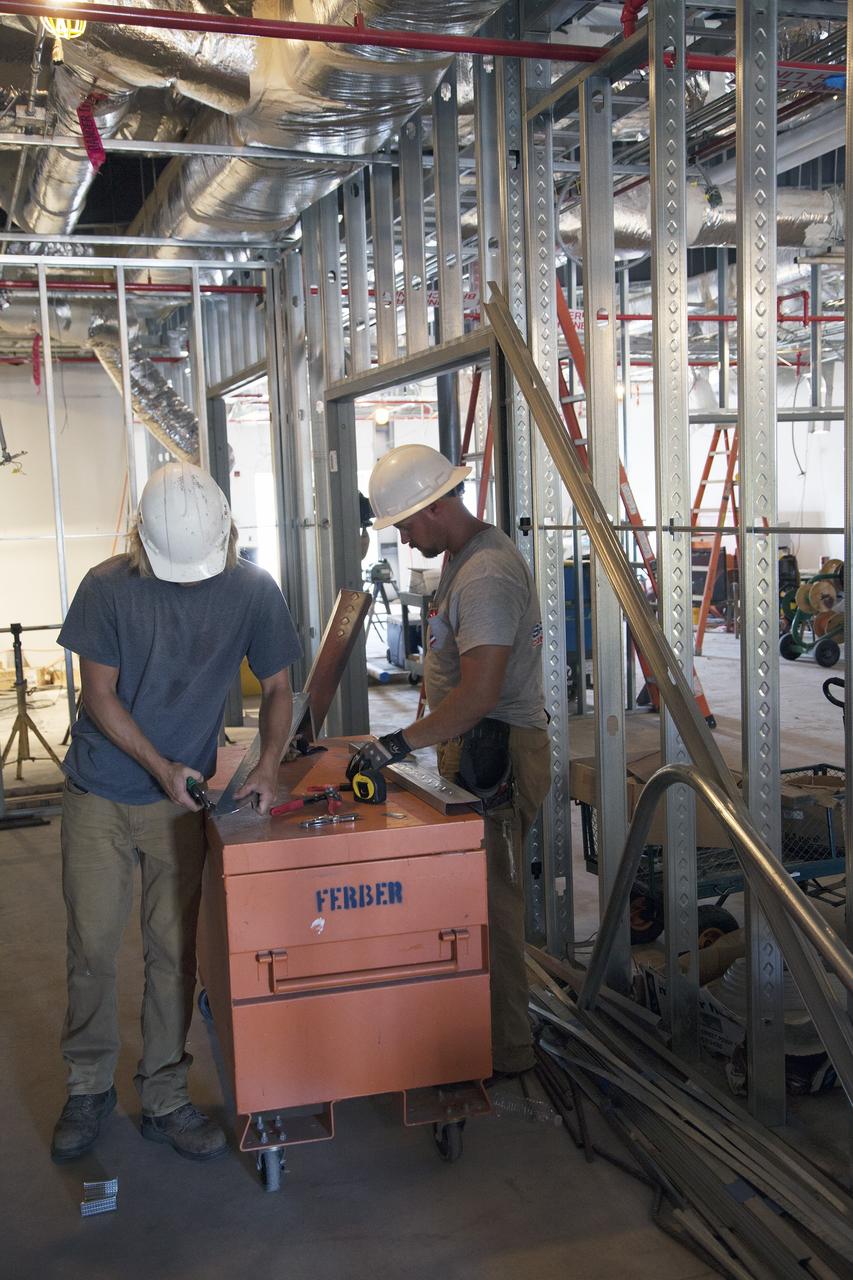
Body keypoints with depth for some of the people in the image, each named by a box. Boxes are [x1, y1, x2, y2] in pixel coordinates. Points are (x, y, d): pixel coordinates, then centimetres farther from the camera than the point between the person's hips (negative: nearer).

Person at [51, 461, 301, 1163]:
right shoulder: (108, 587, -13)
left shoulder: (252, 590, -10)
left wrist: (270, 762, -16)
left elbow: (277, 689, 0)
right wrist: (160, 766, -19)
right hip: (99, 795, -1)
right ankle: (89, 1088, 26)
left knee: (174, 952, 6)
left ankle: (165, 1097, 22)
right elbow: (100, 698, -8)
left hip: (183, 797, 1)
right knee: (92, 947, 6)